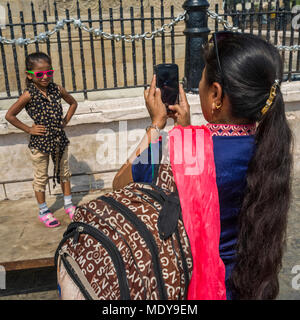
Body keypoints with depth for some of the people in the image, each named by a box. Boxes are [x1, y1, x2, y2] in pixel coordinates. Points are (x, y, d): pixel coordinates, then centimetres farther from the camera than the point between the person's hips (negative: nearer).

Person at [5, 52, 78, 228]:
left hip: (60, 139, 4)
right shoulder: (29, 95, -15)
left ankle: (68, 204, 36)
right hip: (39, 142, -4)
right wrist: (28, 129, -11)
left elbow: (73, 103, 13)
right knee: (41, 178, 10)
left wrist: (65, 121, 3)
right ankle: (43, 212, 26)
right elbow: (10, 115, -11)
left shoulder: (57, 89, -4)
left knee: (64, 172, 18)